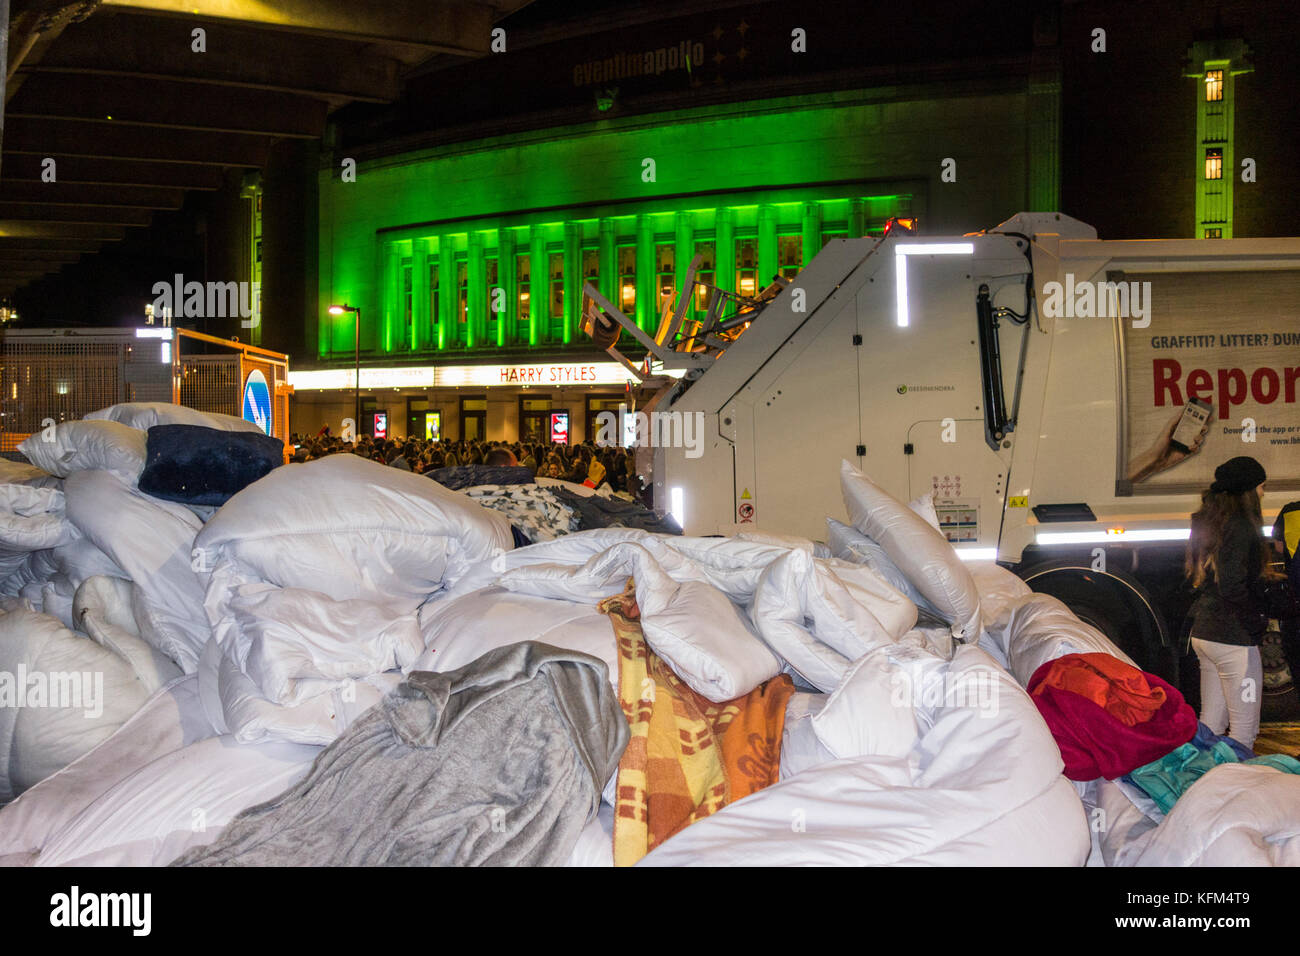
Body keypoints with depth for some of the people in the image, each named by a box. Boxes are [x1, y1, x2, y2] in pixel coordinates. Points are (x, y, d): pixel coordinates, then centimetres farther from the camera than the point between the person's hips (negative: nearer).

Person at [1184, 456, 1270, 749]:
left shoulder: (1205, 521, 11)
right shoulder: (1240, 527, -16)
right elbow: (1232, 585, -24)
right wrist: (1257, 622, -12)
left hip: (1202, 634, 9)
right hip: (1234, 638, -9)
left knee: (1210, 723, 16)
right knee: (1244, 730, -2)